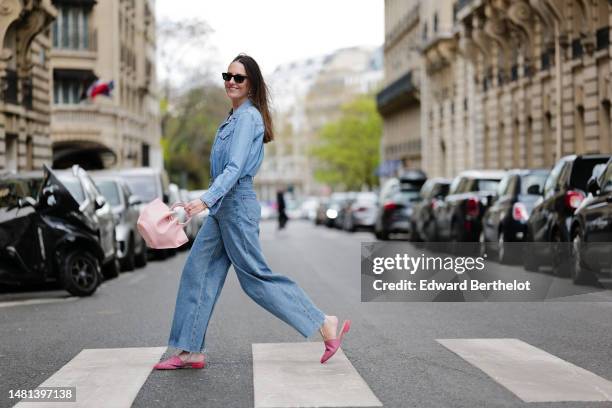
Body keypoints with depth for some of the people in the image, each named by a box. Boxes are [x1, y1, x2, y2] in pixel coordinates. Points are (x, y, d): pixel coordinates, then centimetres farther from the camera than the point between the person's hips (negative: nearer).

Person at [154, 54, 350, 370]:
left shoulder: (248, 116, -13)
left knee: (255, 277, -4)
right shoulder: (236, 116, 17)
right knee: (197, 272, 6)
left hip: (237, 204, -10)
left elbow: (235, 167, -22)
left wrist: (206, 200, -32)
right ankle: (190, 351, 10)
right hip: (223, 206, 10)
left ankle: (325, 325, 2)